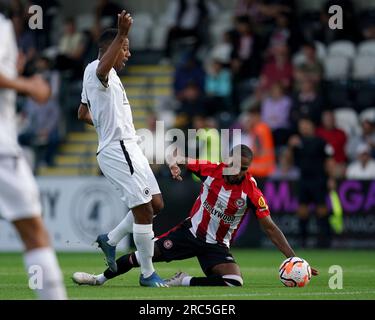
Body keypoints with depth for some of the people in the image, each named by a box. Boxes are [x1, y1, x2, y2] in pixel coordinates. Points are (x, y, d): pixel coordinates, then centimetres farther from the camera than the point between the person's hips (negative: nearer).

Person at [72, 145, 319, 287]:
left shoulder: (251, 192, -20)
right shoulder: (212, 170, -14)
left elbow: (270, 228, -16)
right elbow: (179, 159, -1)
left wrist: (294, 258, -21)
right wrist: (174, 163, -27)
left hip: (217, 245, -1)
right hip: (191, 232, 2)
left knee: (235, 282, -28)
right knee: (144, 254, -2)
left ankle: (184, 282, -13)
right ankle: (100, 278, 19)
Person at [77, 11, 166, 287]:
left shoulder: (97, 76, 21)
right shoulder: (96, 70, -11)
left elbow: (83, 113, 32)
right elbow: (103, 68, -39)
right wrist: (121, 35, -50)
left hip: (128, 148, 10)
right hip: (118, 149, -10)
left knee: (155, 204, 11)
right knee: (143, 209, -9)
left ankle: (111, 240, 19)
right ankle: (148, 274, -2)